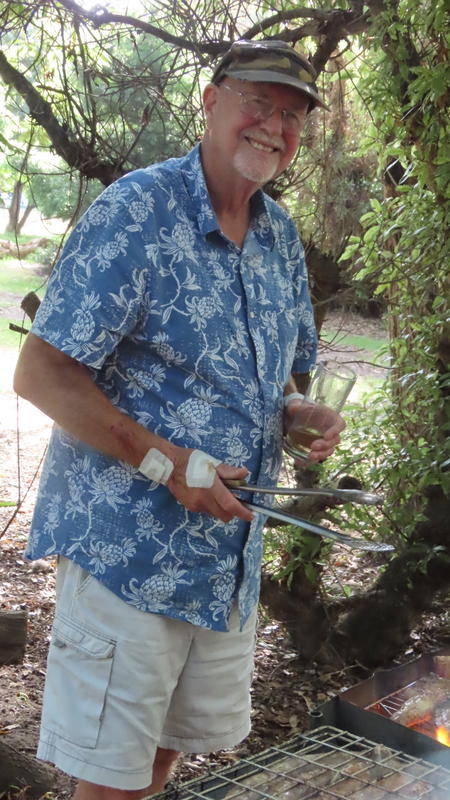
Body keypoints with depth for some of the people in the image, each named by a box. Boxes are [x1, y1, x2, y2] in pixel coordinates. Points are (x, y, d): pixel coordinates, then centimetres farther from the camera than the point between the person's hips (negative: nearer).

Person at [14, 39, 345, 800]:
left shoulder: (281, 235, 9)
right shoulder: (136, 210, -15)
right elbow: (40, 373, -18)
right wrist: (169, 464, -23)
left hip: (230, 553, 7)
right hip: (128, 545, -7)